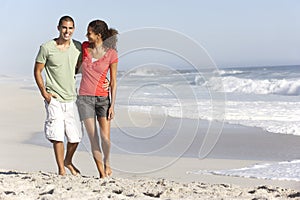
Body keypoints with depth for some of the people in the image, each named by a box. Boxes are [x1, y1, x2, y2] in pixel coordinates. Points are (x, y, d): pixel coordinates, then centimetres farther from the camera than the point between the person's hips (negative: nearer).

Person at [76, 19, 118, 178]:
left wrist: (112, 105, -6)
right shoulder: (84, 47, 2)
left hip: (103, 98, -2)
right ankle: (101, 172, 6)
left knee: (105, 137, -10)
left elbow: (113, 82, -3)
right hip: (85, 98, 2)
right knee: (93, 138, -4)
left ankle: (106, 161, 20)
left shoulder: (111, 54, -6)